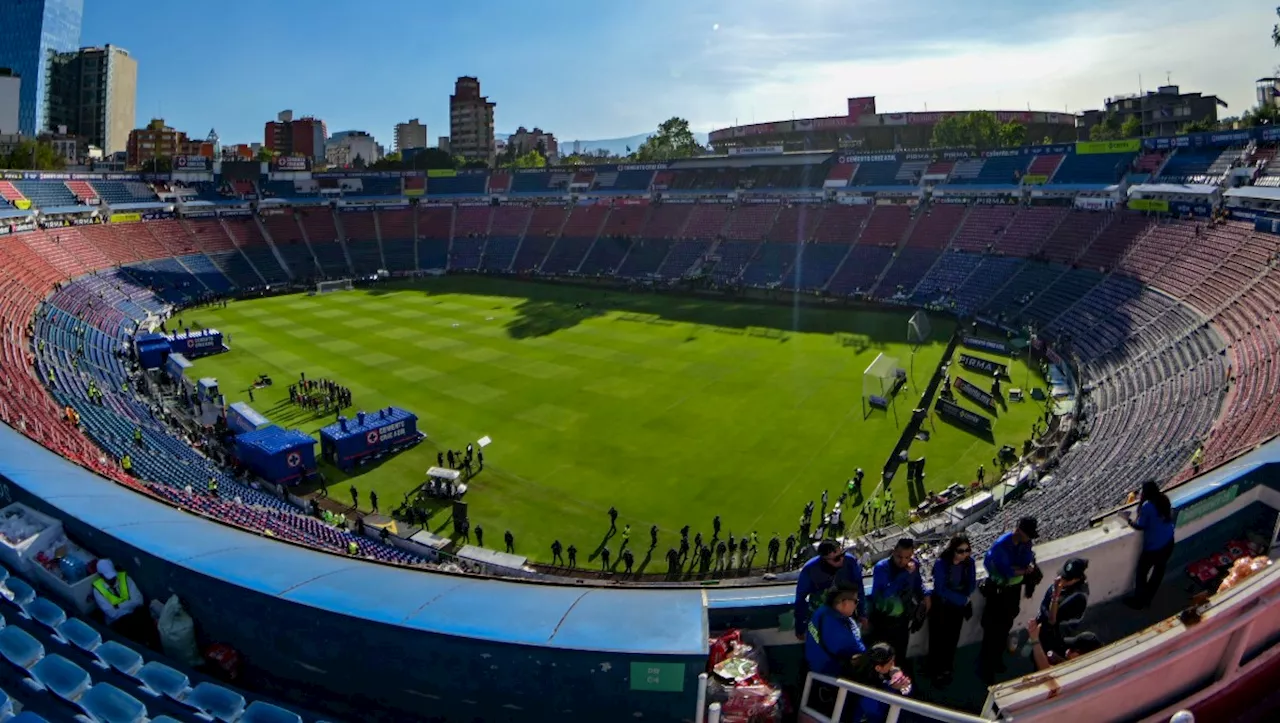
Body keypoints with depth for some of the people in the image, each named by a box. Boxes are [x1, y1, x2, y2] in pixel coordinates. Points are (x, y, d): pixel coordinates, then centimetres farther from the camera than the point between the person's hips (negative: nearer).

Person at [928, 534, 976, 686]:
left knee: (952, 638, 18)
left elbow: (972, 583, -4)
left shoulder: (970, 562, -13)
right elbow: (940, 589, -24)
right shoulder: (941, 563, -26)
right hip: (941, 606, -4)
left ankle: (946, 669, 37)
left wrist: (965, 598, -22)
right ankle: (936, 672, 23)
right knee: (938, 639, 7)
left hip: (958, 607, 4)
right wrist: (962, 599, -24)